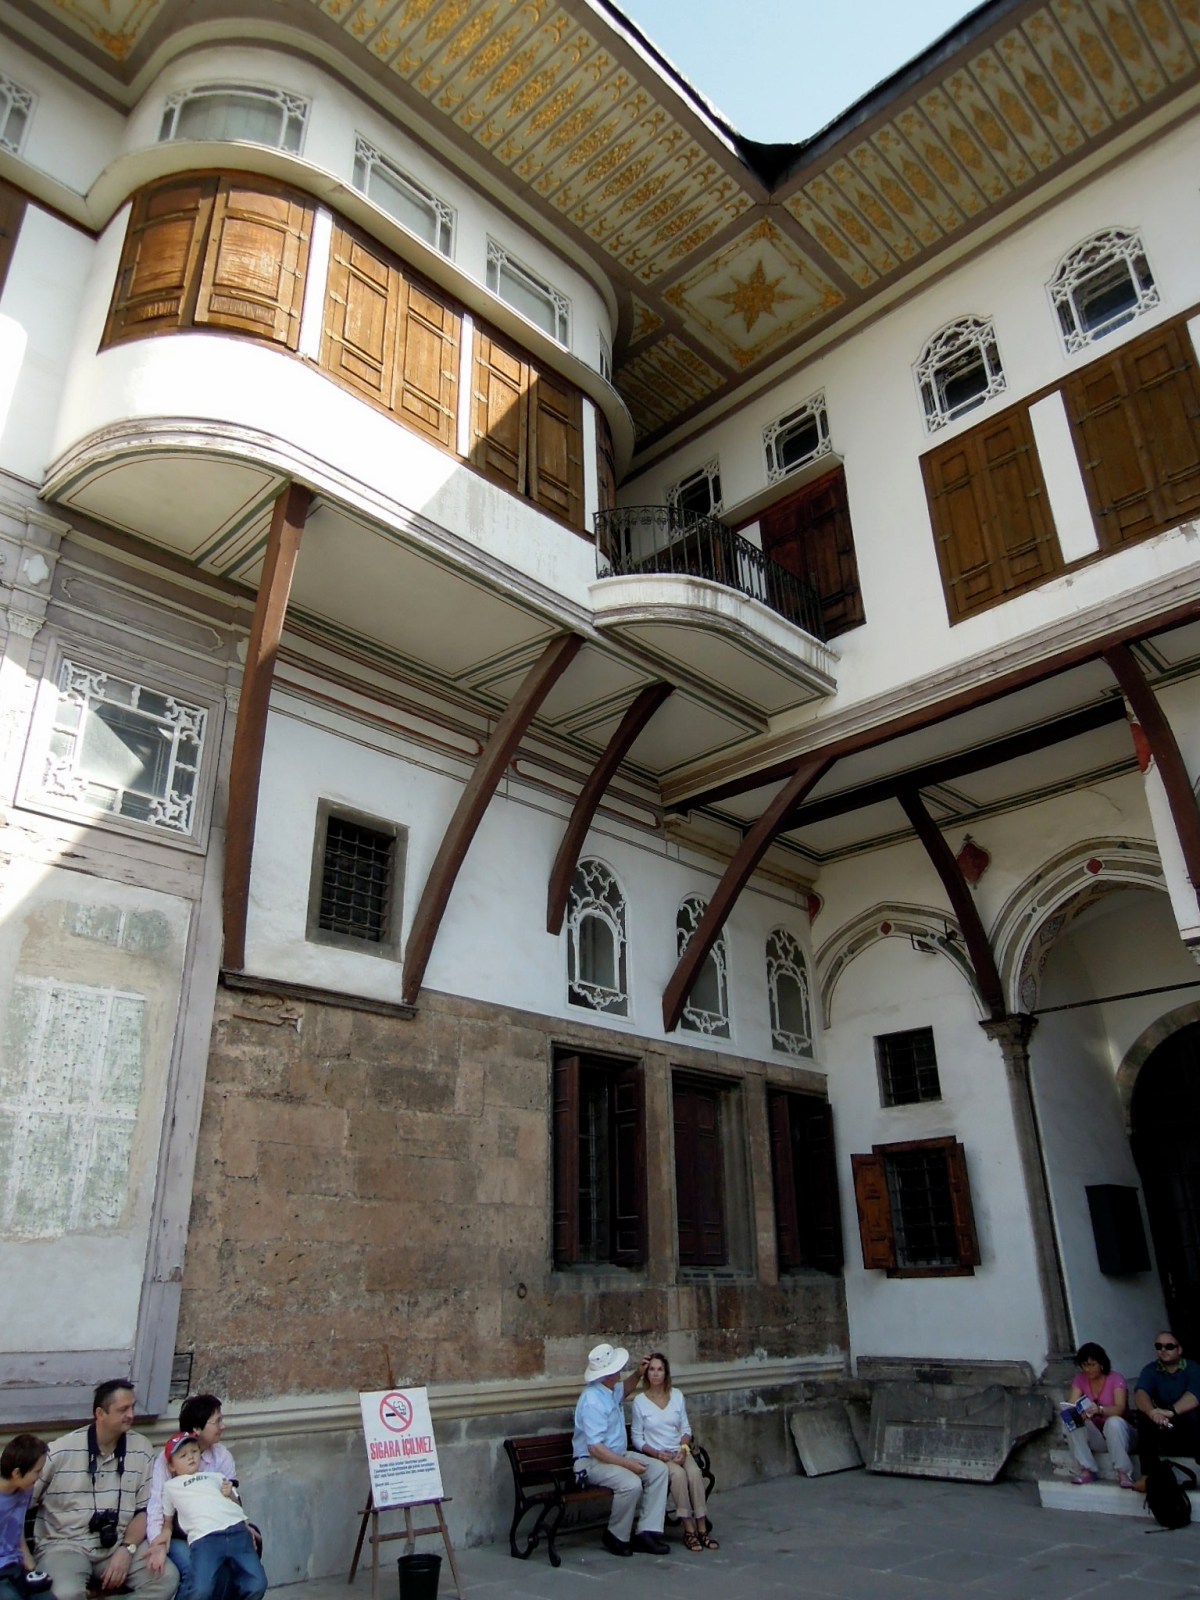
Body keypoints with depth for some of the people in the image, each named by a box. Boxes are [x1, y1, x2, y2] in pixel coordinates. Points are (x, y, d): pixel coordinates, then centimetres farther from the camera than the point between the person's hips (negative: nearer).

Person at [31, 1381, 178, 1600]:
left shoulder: (141, 1447, 0)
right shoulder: (61, 1450, -7)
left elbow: (144, 1509, 4)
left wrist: (127, 1549, -11)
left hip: (119, 1543, 3)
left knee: (167, 1577, -21)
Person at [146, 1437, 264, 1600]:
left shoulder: (215, 1476, 27)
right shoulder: (171, 1486, 24)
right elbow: (168, 1521, 25)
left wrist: (230, 1494, 7)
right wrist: (162, 1546, 7)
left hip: (236, 1531, 2)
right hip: (204, 1538, -2)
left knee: (257, 1586, -14)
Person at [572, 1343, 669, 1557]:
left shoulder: (612, 1389, 4)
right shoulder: (593, 1401, -25)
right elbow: (595, 1448, -29)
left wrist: (638, 1374, 14)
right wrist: (628, 1464, -26)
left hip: (618, 1454, 10)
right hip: (593, 1462, -10)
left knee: (659, 1469, -6)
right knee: (631, 1484, -32)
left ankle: (648, 1531, -9)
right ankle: (616, 1537, -8)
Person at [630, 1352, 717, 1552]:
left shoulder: (677, 1396, 6)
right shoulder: (640, 1401, -5)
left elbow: (686, 1428, 9)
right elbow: (637, 1438, -3)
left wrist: (683, 1449, -9)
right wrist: (656, 1453, -17)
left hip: (679, 1452, 3)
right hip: (655, 1455, -3)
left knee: (694, 1473, -29)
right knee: (678, 1474, -33)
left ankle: (702, 1529, -24)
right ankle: (689, 1530, -25)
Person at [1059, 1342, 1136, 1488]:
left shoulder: (1116, 1379, -13)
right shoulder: (1080, 1379, -1)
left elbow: (1120, 1409, -28)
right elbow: (1071, 1405, -12)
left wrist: (1099, 1410, -48)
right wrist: (1073, 1413, -37)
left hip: (1117, 1433, -4)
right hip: (1095, 1435, 4)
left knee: (1114, 1422, -37)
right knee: (1069, 1421, -24)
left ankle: (1123, 1473, -27)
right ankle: (1087, 1470, -21)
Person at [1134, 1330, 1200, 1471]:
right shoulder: (1150, 1369, -2)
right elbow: (1140, 1393, -23)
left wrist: (1171, 1412, -49)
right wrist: (1152, 1412, -48)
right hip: (1163, 1430, 2)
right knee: (1143, 1413, -28)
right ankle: (1150, 1474, -26)